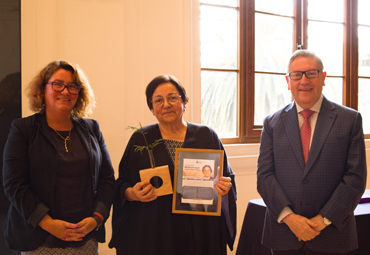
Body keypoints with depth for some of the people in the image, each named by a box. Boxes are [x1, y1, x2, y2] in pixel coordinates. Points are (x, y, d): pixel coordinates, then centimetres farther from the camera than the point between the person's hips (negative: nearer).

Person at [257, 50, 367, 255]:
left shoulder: (350, 120, 0)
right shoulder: (272, 123, 5)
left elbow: (355, 177, -5)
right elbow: (264, 175, -1)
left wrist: (325, 219, -11)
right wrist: (288, 216, -12)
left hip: (331, 233, -1)